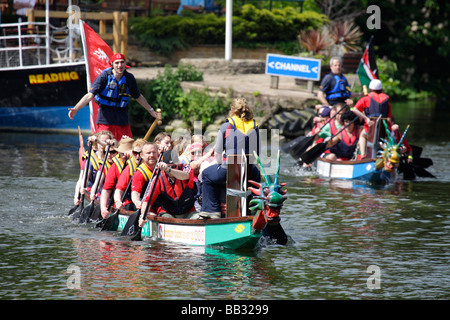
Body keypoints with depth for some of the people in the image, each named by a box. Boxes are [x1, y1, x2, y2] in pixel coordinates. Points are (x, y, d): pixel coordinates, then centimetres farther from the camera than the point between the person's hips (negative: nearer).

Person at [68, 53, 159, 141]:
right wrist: (75, 109, -26)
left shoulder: (129, 78, 4)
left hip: (122, 118, 3)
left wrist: (151, 110, 28)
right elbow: (90, 95, -15)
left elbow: (138, 97, 20)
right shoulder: (104, 76, -9)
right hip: (105, 119, -3)